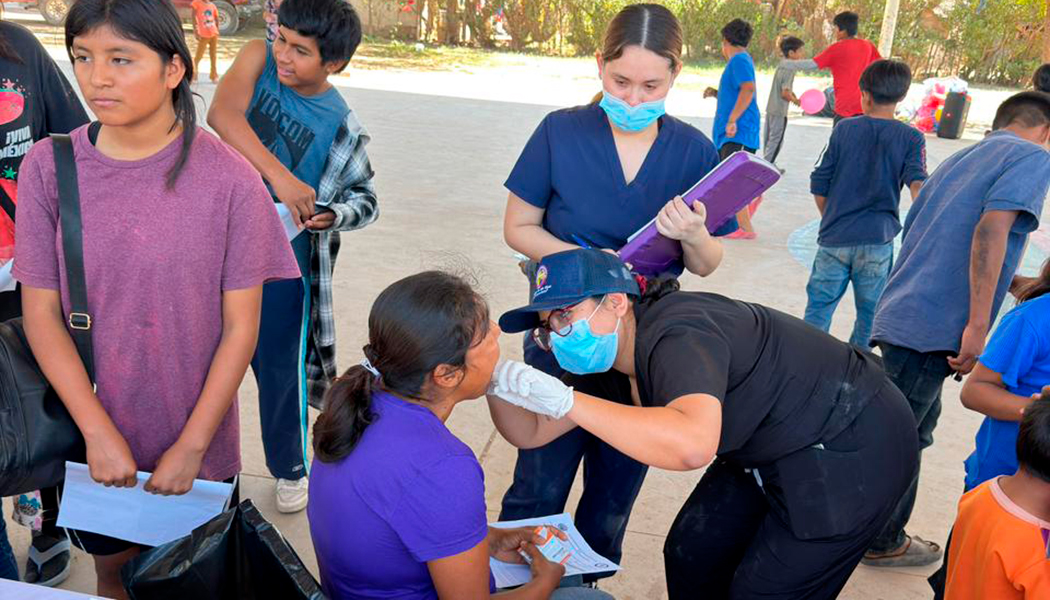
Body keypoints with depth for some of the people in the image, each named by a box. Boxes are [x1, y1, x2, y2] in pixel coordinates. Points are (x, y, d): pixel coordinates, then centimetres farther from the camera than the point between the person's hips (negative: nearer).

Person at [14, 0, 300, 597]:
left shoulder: (229, 179, -15)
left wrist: (192, 445, -10)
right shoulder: (48, 167, -9)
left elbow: (241, 324, -11)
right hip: (92, 440, 2)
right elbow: (41, 312, -6)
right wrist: (99, 432, -12)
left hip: (198, 444, -1)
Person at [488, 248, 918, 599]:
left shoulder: (676, 335, -32)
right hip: (772, 452, 9)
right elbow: (531, 433, 3)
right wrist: (497, 385, -16)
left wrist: (565, 400, -48)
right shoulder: (606, 364, -3)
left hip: (853, 452, -9)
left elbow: (692, 444, -51)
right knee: (690, 557, 9)